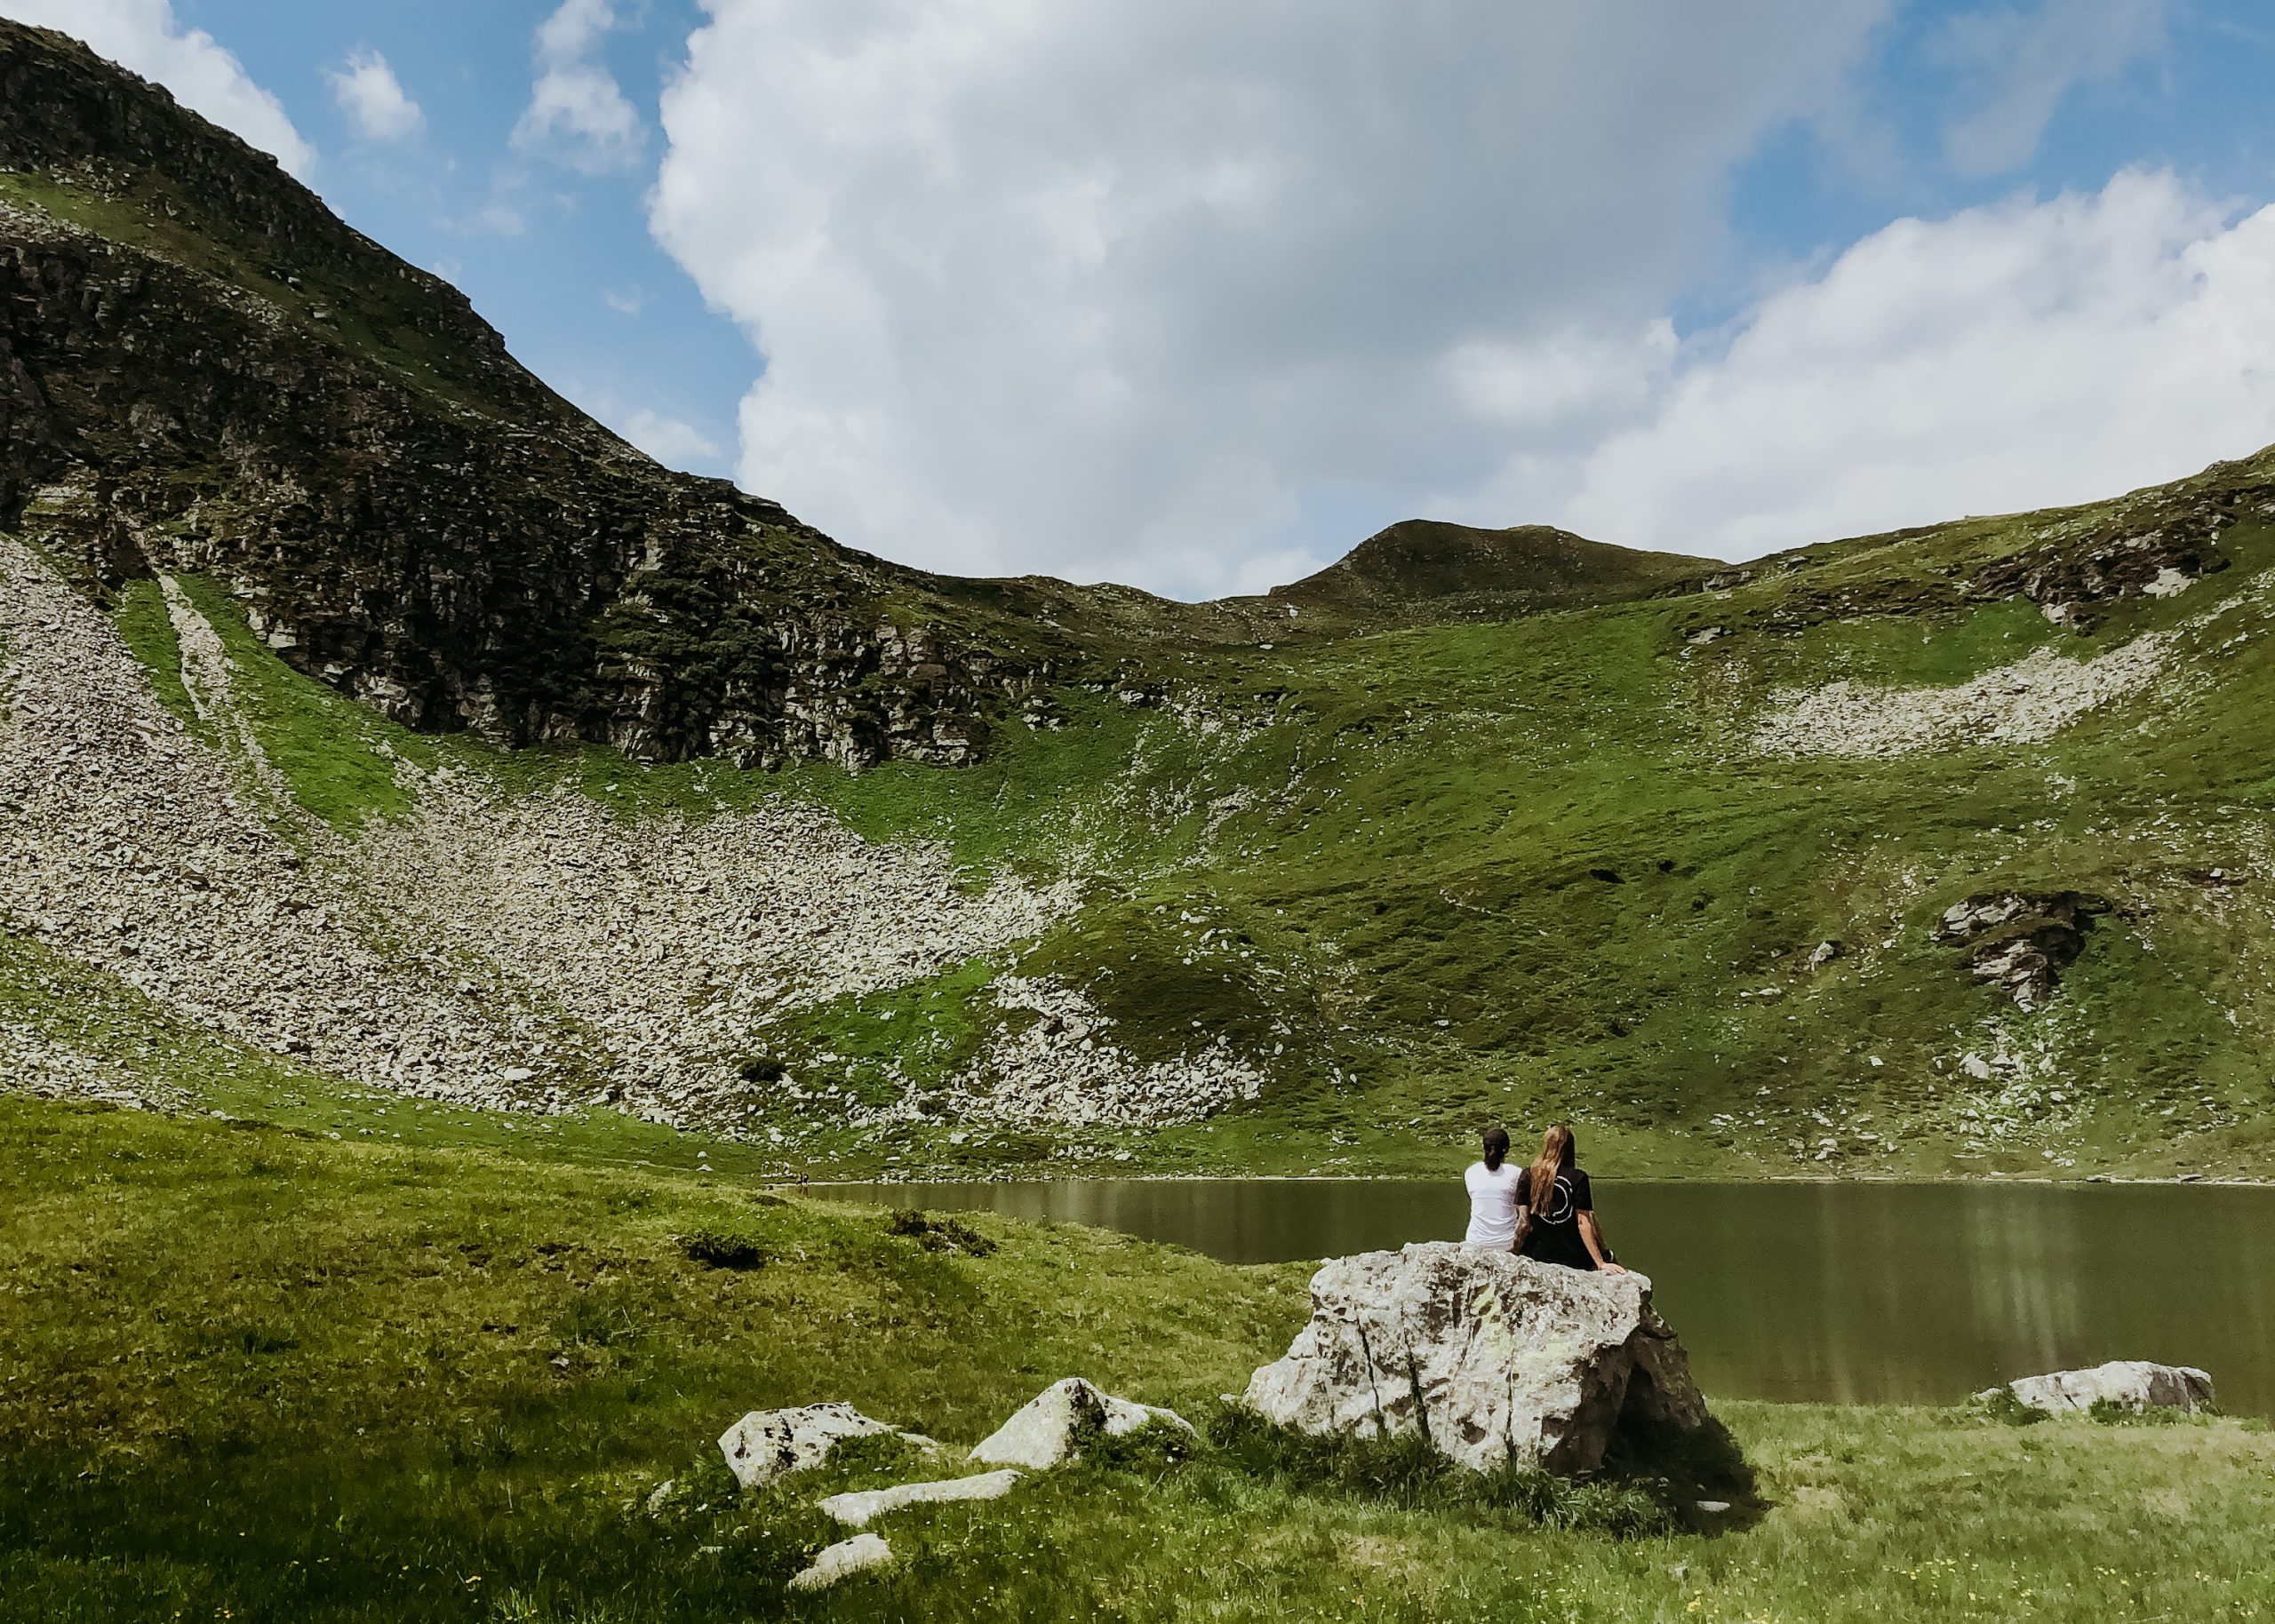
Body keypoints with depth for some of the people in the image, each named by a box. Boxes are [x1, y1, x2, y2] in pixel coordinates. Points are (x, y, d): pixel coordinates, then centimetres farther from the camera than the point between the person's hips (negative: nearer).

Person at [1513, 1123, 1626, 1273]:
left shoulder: (1528, 1175, -4)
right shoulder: (1578, 1178, -9)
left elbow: (1523, 1222, -5)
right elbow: (1583, 1224, -11)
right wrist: (1600, 1264, -7)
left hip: (1537, 1255, 2)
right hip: (1574, 1259, -2)